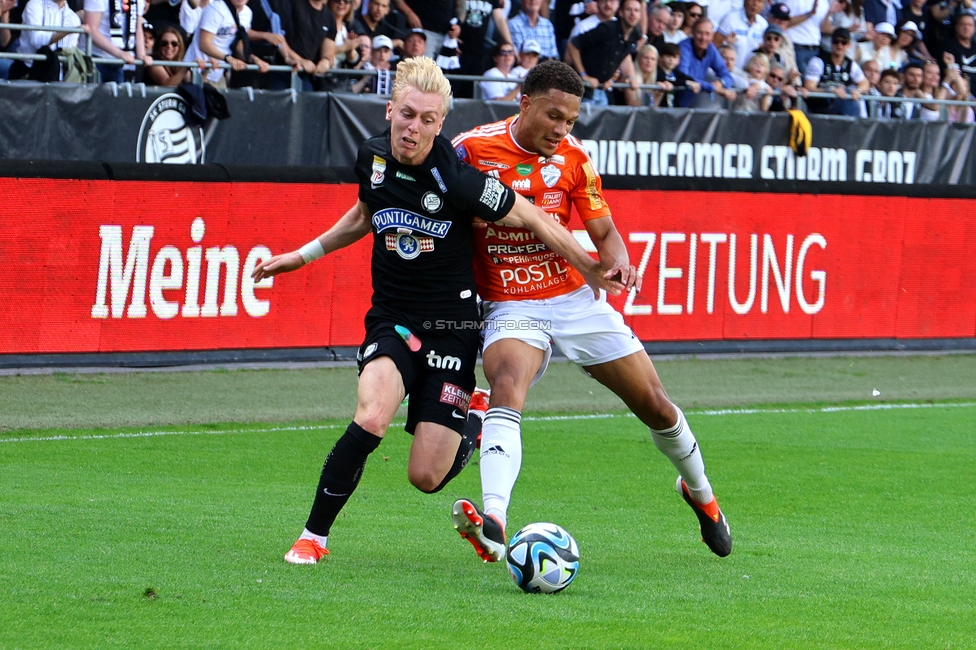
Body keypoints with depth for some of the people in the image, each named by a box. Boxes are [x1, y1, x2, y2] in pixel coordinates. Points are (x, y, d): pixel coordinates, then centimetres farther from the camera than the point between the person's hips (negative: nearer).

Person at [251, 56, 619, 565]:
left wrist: (594, 272, -1)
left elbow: (532, 221, -7)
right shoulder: (372, 159, -3)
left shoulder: (457, 179, -19)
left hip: (451, 327, -3)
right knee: (371, 418, -29)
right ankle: (314, 536, -12)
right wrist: (305, 254, 23)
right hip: (392, 320, 3)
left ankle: (471, 423, 30)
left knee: (427, 477, -6)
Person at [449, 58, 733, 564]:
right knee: (507, 386, -34)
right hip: (511, 307, -3)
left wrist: (617, 261, -17)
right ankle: (494, 525, -51)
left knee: (655, 406, 9)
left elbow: (603, 232, 5)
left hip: (577, 299, 3)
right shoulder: (471, 150, -10)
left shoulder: (574, 158, -2)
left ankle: (699, 493, 40)